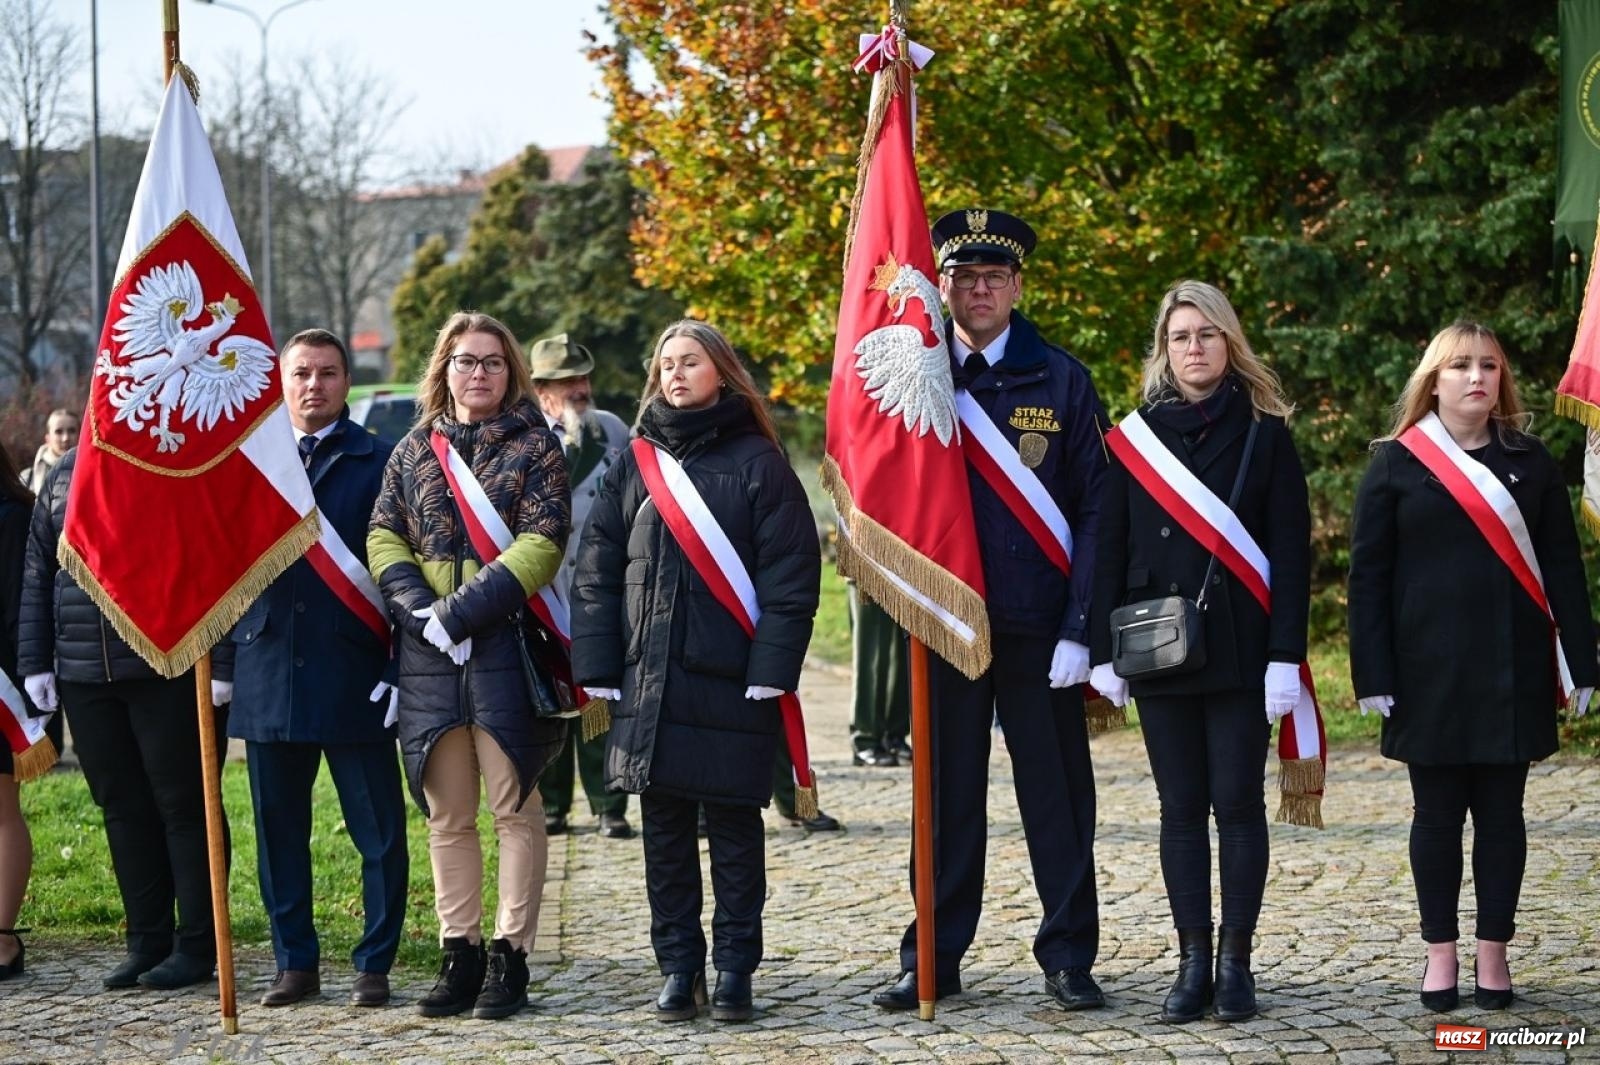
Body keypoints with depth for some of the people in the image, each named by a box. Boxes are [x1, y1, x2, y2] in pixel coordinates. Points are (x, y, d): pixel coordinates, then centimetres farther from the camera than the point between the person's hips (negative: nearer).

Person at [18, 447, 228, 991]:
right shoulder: (64, 475, 14)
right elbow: (38, 575, 17)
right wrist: (35, 661, 11)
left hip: (169, 674, -5)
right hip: (84, 675, 6)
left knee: (183, 804, 0)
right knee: (122, 808, 9)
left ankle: (197, 946, 7)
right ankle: (147, 942, 17)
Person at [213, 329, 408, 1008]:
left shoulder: (379, 462, 1)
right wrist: (222, 663, 7)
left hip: (354, 674, -3)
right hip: (268, 674, 3)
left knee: (379, 833, 0)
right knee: (279, 830, 9)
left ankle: (374, 965, 10)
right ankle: (295, 963, 19)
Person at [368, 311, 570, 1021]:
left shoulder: (534, 445, 2)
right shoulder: (414, 450, 14)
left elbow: (541, 545, -9)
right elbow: (383, 537, 8)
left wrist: (460, 611, -15)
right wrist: (419, 611, -10)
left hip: (506, 647, -4)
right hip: (429, 653, 4)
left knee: (514, 807, -3)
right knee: (447, 815, 7)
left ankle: (510, 956, 2)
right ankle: (460, 955, 14)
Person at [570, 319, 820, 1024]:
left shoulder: (757, 462, -1)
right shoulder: (635, 462, 11)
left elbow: (791, 575, -6)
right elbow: (596, 570, 9)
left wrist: (771, 670, -14)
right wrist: (598, 669, 1)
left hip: (730, 681, -4)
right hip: (649, 680, 4)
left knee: (734, 827, 3)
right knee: (664, 829, 7)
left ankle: (734, 970, 10)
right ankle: (679, 968, 14)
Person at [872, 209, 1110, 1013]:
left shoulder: (1061, 380, 1)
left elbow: (1094, 509, -2)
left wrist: (1080, 626, -9)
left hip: (1038, 623, -1)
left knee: (1056, 794, 4)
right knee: (949, 794, 8)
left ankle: (1069, 958, 13)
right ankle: (933, 958, 15)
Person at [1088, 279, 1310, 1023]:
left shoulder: (1264, 433, 2)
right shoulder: (1138, 433, 7)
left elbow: (1291, 549, -2)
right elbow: (1111, 546, 7)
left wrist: (1286, 654, -10)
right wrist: (1105, 648, 0)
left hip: (1240, 648, -2)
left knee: (1238, 803, 1)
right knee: (1181, 809, 6)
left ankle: (1235, 963, 8)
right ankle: (1193, 963, 10)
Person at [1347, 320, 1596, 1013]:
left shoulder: (1530, 462, 8)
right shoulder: (1397, 463, 2)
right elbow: (1368, 574, 0)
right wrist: (1373, 674, -7)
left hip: (1513, 670, 2)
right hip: (1429, 671, -1)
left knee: (1501, 812, 5)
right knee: (1437, 812, 4)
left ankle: (1494, 953, 12)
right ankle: (1440, 953, 13)